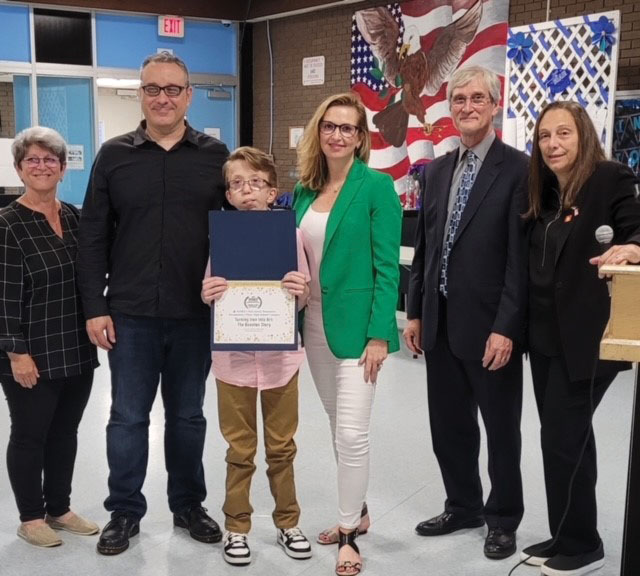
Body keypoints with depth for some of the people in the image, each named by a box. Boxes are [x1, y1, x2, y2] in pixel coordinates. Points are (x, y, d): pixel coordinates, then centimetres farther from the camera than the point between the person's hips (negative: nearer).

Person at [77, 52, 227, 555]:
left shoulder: (215, 155, 2)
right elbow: (93, 239, 2)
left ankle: (189, 505, 30)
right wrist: (94, 307, -3)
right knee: (127, 417, 9)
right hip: (129, 314, 0)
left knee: (188, 415, 14)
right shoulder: (114, 155, 2)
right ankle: (124, 512, 25)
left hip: (194, 314, 0)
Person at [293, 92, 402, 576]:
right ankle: (355, 511, 34)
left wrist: (379, 334, -17)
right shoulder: (306, 189, 9)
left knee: (353, 431, -5)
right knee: (337, 426, 17)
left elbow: (387, 266, -12)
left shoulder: (377, 186, -9)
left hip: (356, 324, -6)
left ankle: (348, 535, 11)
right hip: (313, 322, 7)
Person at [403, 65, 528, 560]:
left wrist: (506, 327, -18)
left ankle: (503, 519, 28)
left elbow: (521, 257, -14)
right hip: (440, 322, 6)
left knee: (501, 428, 10)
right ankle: (463, 506, 34)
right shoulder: (437, 170, 10)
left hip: (489, 325, -6)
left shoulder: (518, 169, -10)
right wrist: (415, 312, 10)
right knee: (448, 425, 15)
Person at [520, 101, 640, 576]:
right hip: (546, 335, 8)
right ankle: (567, 538, 29)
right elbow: (538, 262, 11)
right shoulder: (544, 192, 11)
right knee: (569, 436, 16)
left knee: (560, 438, -3)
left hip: (587, 336, -7)